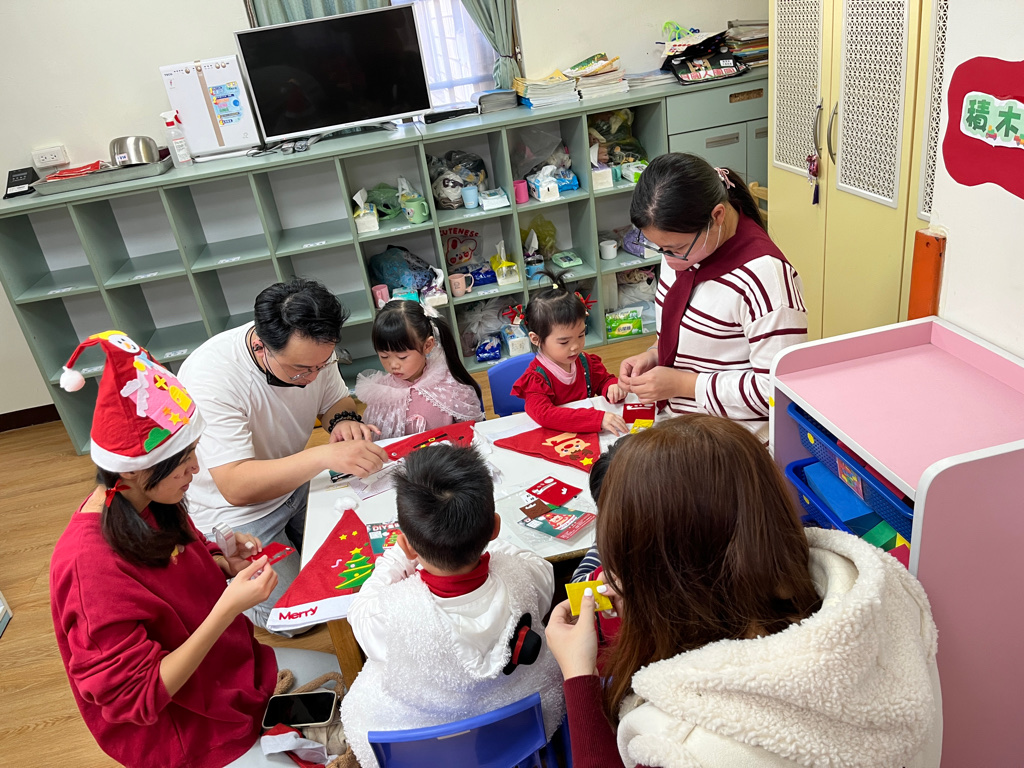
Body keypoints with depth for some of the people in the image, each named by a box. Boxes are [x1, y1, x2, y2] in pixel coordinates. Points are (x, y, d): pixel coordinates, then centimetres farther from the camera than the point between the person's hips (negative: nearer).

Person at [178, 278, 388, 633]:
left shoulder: (313, 350, -16)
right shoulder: (211, 376, -34)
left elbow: (336, 399, 3)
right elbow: (236, 486, -38)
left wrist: (343, 421, -22)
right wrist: (325, 456, -48)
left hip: (295, 482, 6)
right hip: (233, 508, -5)